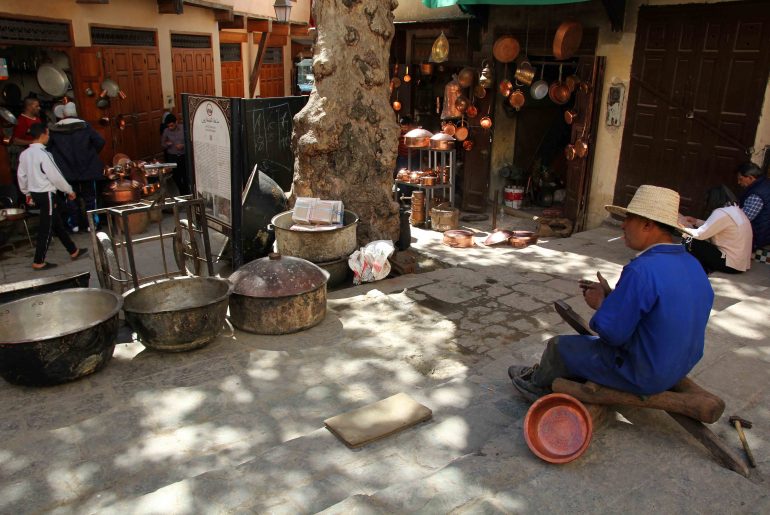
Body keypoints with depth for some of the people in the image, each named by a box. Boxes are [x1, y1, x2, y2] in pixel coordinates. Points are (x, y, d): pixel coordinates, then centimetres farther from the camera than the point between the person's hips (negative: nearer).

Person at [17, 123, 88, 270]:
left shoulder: (24, 154, 5)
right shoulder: (43, 154, -18)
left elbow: (21, 176, 11)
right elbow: (55, 176, -16)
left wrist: (27, 193, 23)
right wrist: (69, 190, -4)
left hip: (35, 193, 9)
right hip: (46, 194, -9)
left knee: (57, 224, 16)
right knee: (46, 228, -1)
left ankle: (73, 251, 26)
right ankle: (38, 262, 3)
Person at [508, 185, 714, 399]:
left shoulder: (642, 270, -30)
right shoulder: (693, 264, -1)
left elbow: (612, 333, -25)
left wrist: (601, 303, -6)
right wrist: (611, 295, 6)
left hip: (643, 377, -8)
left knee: (558, 346, 11)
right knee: (588, 341, 26)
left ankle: (538, 382, 39)